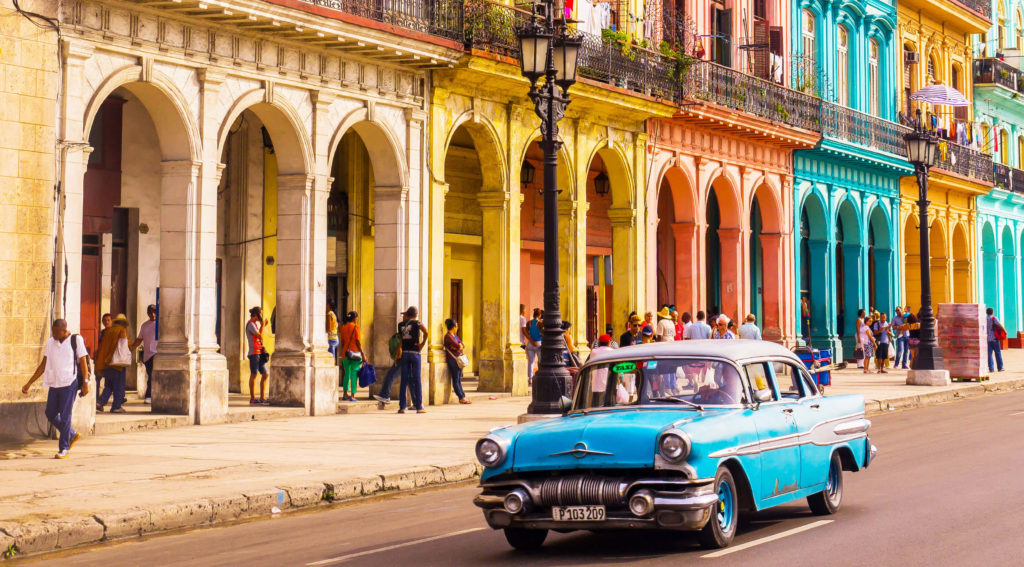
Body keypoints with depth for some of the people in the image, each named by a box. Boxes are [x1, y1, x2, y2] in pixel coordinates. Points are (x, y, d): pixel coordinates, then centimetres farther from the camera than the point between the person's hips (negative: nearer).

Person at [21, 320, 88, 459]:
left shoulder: (76, 340, -2)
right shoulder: (50, 342, 11)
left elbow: (83, 362, -1)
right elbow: (43, 365, 15)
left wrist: (85, 382, -10)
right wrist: (29, 383, 13)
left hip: (69, 383, -6)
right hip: (54, 384, 6)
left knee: (65, 416, -5)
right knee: (50, 414, 7)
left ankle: (64, 448, 5)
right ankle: (72, 435, 27)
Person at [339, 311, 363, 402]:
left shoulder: (343, 327, 8)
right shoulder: (355, 327, -8)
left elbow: (342, 342, 10)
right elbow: (358, 342, -11)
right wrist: (362, 354, -7)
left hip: (345, 353, 5)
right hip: (355, 353, -5)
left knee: (347, 374, 14)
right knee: (354, 375, -1)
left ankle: (345, 394, 15)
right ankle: (352, 396, -4)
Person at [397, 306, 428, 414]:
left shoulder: (401, 325, 10)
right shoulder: (416, 323, -3)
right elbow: (425, 332, -19)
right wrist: (422, 343, -10)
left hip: (404, 353, 4)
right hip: (414, 353, -3)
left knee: (404, 380, 5)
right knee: (417, 380, 0)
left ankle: (402, 407, 2)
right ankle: (419, 407, 1)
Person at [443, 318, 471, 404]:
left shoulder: (455, 336, 18)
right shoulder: (448, 336, -11)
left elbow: (462, 346, 11)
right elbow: (457, 346, -19)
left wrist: (459, 346, -9)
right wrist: (460, 346, 2)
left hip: (458, 359, 9)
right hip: (452, 359, -9)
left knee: (459, 379, 8)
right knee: (456, 380, -6)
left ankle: (463, 397, 7)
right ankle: (461, 398, -8)